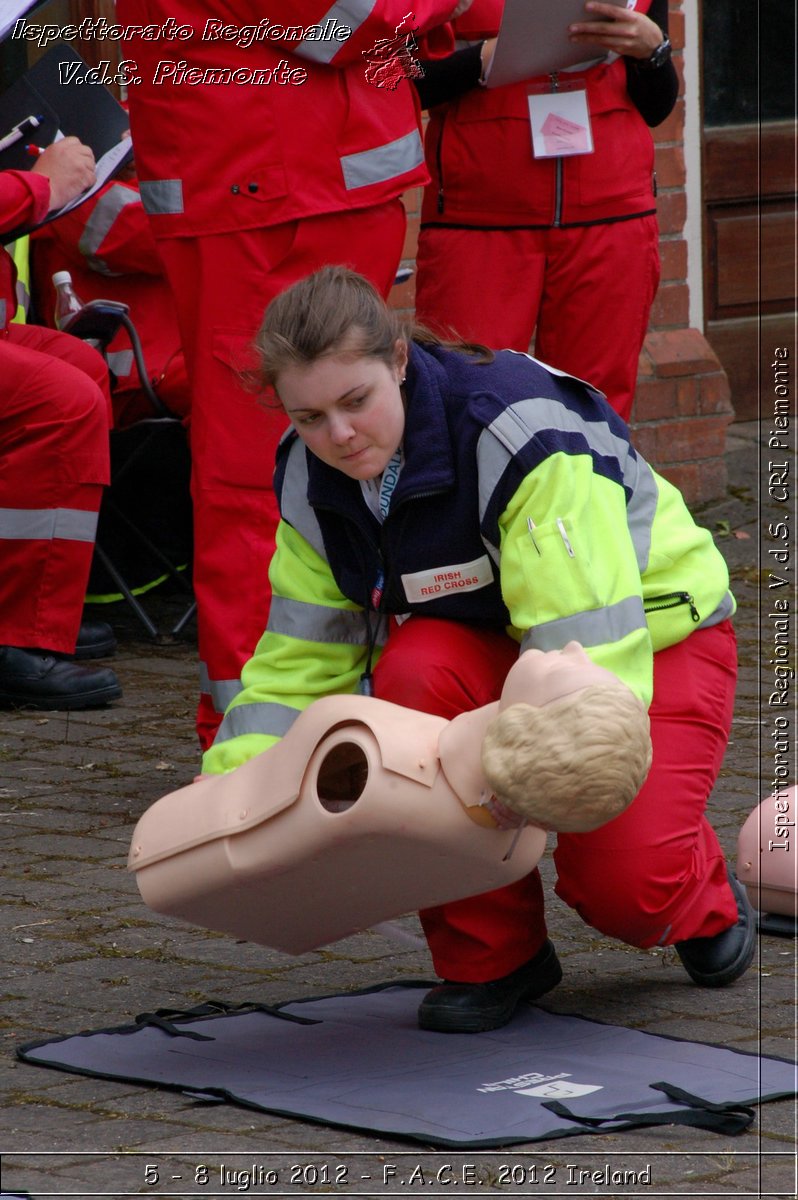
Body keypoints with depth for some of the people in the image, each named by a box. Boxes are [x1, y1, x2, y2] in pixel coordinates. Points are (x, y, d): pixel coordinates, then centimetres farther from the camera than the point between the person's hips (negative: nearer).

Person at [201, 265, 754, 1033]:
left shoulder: (521, 429, -32)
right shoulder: (312, 478, -11)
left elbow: (588, 645, -38)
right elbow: (300, 658, -5)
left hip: (650, 632, -5)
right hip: (490, 647, 5)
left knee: (621, 883, -28)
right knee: (415, 668, -33)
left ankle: (703, 904, 15)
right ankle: (490, 956, -15)